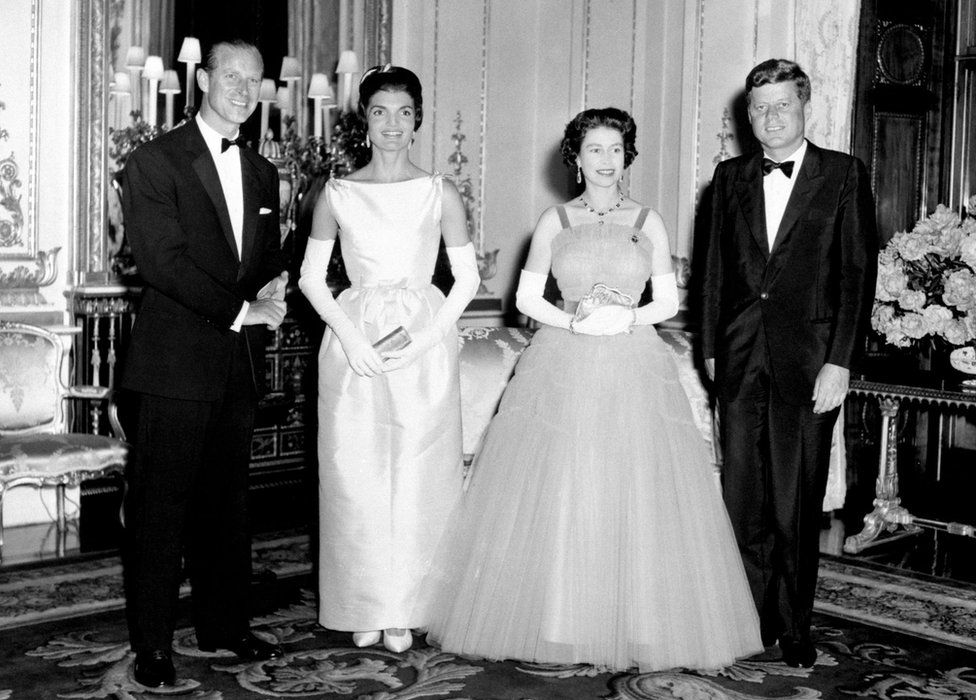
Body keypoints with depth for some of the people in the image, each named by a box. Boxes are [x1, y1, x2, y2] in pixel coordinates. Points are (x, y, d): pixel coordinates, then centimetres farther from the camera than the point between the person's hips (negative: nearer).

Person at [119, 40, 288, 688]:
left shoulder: (262, 173, 16)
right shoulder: (155, 161, -4)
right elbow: (163, 261, -13)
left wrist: (274, 287, -4)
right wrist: (242, 310, -16)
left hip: (241, 363, 6)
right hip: (177, 359, -6)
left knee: (227, 500, 12)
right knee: (161, 504, 0)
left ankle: (225, 624, 23)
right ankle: (152, 643, 9)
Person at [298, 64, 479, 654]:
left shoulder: (440, 193, 3)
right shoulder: (337, 195, 5)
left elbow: (467, 277, 4)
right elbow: (312, 277, 6)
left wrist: (428, 335, -9)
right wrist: (349, 335, -8)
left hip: (425, 344, 0)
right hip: (353, 340, 1)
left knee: (418, 477, 1)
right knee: (356, 476, 2)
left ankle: (406, 610, 13)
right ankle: (365, 608, 15)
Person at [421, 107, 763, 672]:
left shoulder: (649, 222, 7)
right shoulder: (554, 221, 7)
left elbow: (669, 301, 8)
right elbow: (527, 297, 5)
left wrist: (629, 317, -11)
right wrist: (572, 321, -11)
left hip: (634, 368, 0)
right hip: (563, 366, 0)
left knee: (636, 496, -2)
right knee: (555, 496, -2)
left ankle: (637, 625, 11)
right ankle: (556, 621, 10)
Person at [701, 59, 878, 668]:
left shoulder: (844, 175, 1)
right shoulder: (731, 178, 11)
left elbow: (858, 271, -4)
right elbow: (716, 270, 14)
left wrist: (840, 362, -10)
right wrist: (712, 350, 9)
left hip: (808, 360, -3)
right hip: (741, 359, 3)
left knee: (797, 501, 3)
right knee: (743, 498, 6)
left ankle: (795, 628, 17)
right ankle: (755, 619, 18)